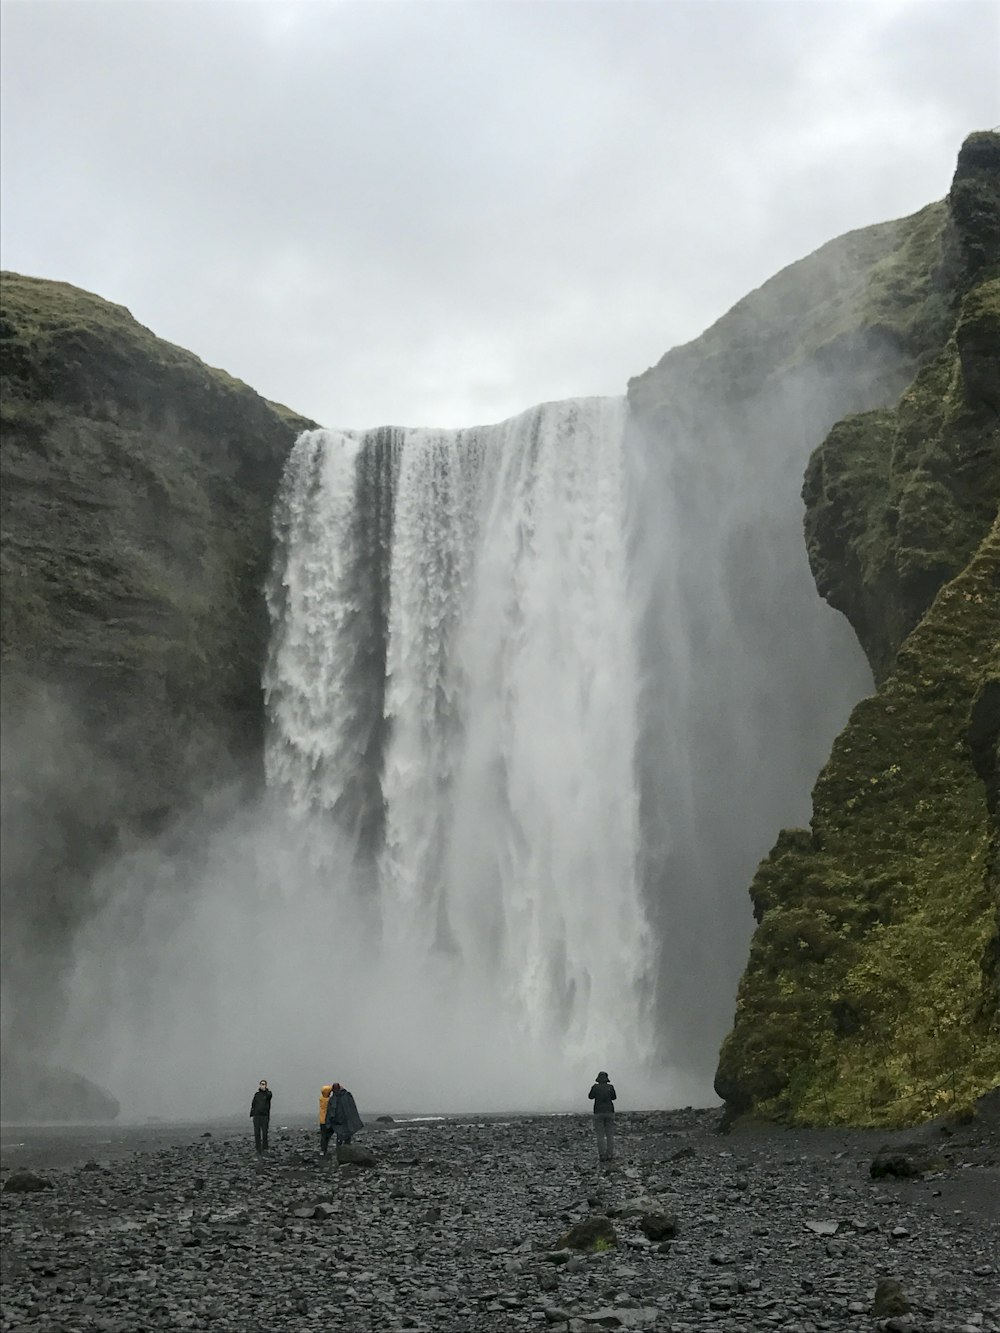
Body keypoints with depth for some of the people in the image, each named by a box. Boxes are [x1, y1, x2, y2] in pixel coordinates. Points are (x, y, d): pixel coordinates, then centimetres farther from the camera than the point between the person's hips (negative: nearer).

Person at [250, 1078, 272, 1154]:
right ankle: (258, 1148, 5)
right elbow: (253, 1105, 12)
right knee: (257, 1133, 0)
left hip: (265, 1116, -2)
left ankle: (264, 1148, 1)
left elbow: (268, 1096, -24)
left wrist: (265, 1089, -10)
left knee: (264, 1133, -5)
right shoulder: (256, 1094, 11)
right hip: (256, 1116, 2)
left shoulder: (268, 1093, 3)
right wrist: (251, 1115, 4)